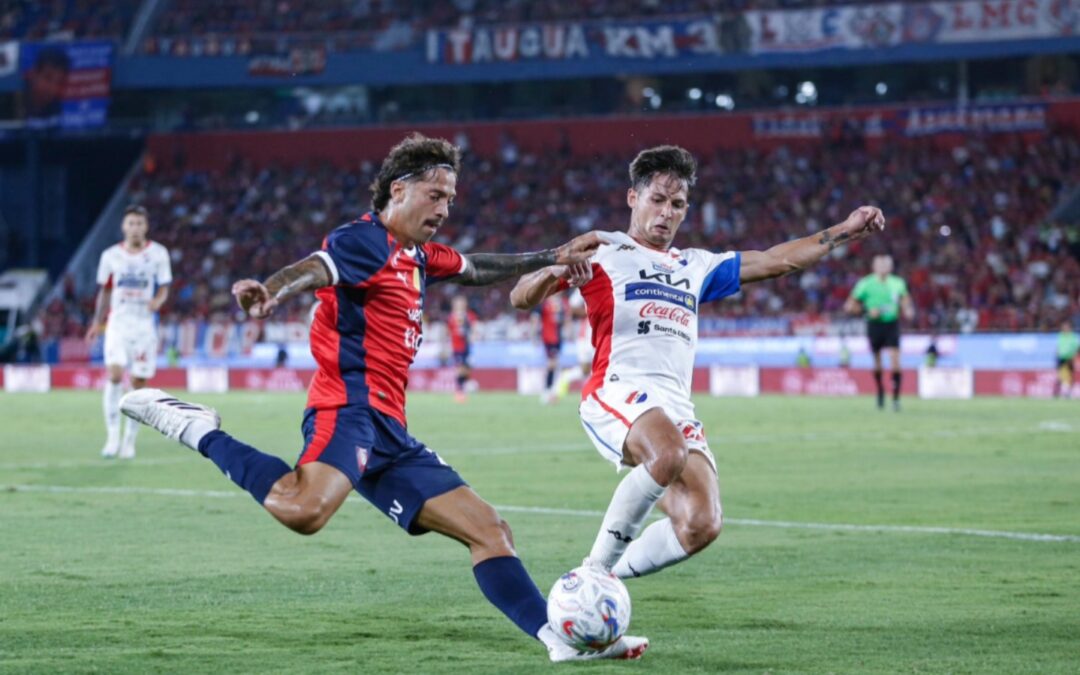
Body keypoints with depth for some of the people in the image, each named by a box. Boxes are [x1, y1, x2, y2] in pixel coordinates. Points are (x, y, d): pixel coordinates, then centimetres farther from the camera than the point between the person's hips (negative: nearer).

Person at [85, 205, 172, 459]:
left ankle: (130, 440, 12)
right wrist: (97, 322, 16)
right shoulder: (111, 255, 5)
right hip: (118, 322, 0)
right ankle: (113, 436, -13)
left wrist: (158, 300, -17)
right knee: (114, 374, -18)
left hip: (145, 323, 0)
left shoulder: (158, 253, 1)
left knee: (139, 382, 0)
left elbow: (164, 288, 6)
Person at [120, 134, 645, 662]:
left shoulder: (417, 256, 23)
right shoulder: (368, 240, -6)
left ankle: (563, 639, 10)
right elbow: (312, 270, -27)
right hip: (351, 409, -10)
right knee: (304, 509, -39)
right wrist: (268, 294, -49)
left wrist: (553, 257, 42)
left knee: (489, 530, 9)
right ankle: (199, 431, -20)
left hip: (389, 433, 10)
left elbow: (475, 270, 43)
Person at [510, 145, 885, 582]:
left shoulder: (695, 267, 31)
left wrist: (845, 232, 26)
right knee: (669, 454, -39)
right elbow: (521, 298, 5)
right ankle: (597, 566, -23)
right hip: (617, 392, -6)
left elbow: (776, 261, 32)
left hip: (676, 408, 6)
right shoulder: (602, 252, 14)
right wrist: (554, 269, -16)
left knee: (702, 525, -17)